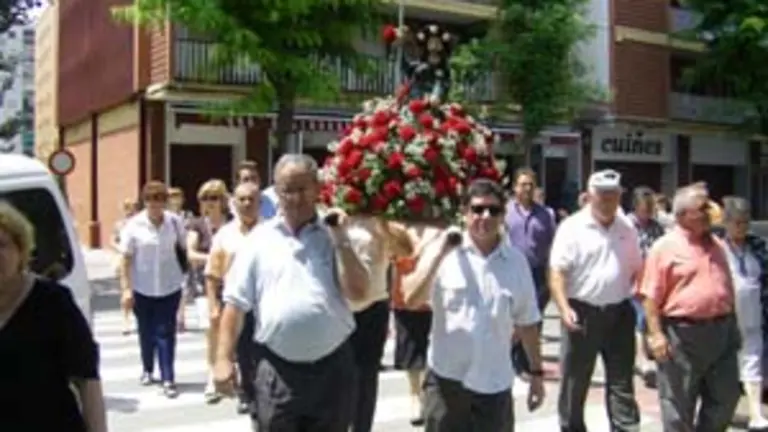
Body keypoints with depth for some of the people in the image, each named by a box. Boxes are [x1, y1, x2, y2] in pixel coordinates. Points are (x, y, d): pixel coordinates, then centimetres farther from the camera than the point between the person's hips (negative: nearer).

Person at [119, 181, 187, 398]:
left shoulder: (175, 222, -6)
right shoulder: (134, 225, -9)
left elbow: (186, 247, 5)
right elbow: (125, 259, -6)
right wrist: (126, 289, -9)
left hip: (169, 287, 0)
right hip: (142, 289, 0)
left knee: (166, 333, -2)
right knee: (146, 332, 15)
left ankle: (168, 380, 1)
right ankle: (147, 370, 36)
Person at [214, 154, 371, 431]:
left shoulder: (335, 236, 3)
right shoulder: (259, 239, 2)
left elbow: (358, 292, -7)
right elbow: (236, 303, 2)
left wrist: (341, 240, -12)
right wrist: (224, 358, -4)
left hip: (333, 368, 1)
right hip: (277, 371, -1)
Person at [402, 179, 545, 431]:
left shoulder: (516, 262, 2)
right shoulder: (443, 253, -5)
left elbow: (527, 322, 8)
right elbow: (411, 300, -16)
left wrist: (536, 372, 10)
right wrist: (439, 253, -21)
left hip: (495, 382, 2)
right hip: (447, 379, -2)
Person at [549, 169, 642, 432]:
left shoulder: (627, 228, 8)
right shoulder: (572, 227, -8)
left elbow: (637, 269, 16)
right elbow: (557, 272, -12)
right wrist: (564, 308, -23)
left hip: (619, 312, 4)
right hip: (582, 312, -3)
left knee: (622, 383, 9)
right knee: (574, 382, 9)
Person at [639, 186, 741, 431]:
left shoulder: (717, 246, 13)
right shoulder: (665, 247, -8)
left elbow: (727, 289, 21)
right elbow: (651, 296, -11)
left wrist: (733, 326, 19)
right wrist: (656, 334, -17)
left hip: (721, 331, 6)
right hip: (682, 333, -6)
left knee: (726, 397, 13)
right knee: (679, 405, 5)